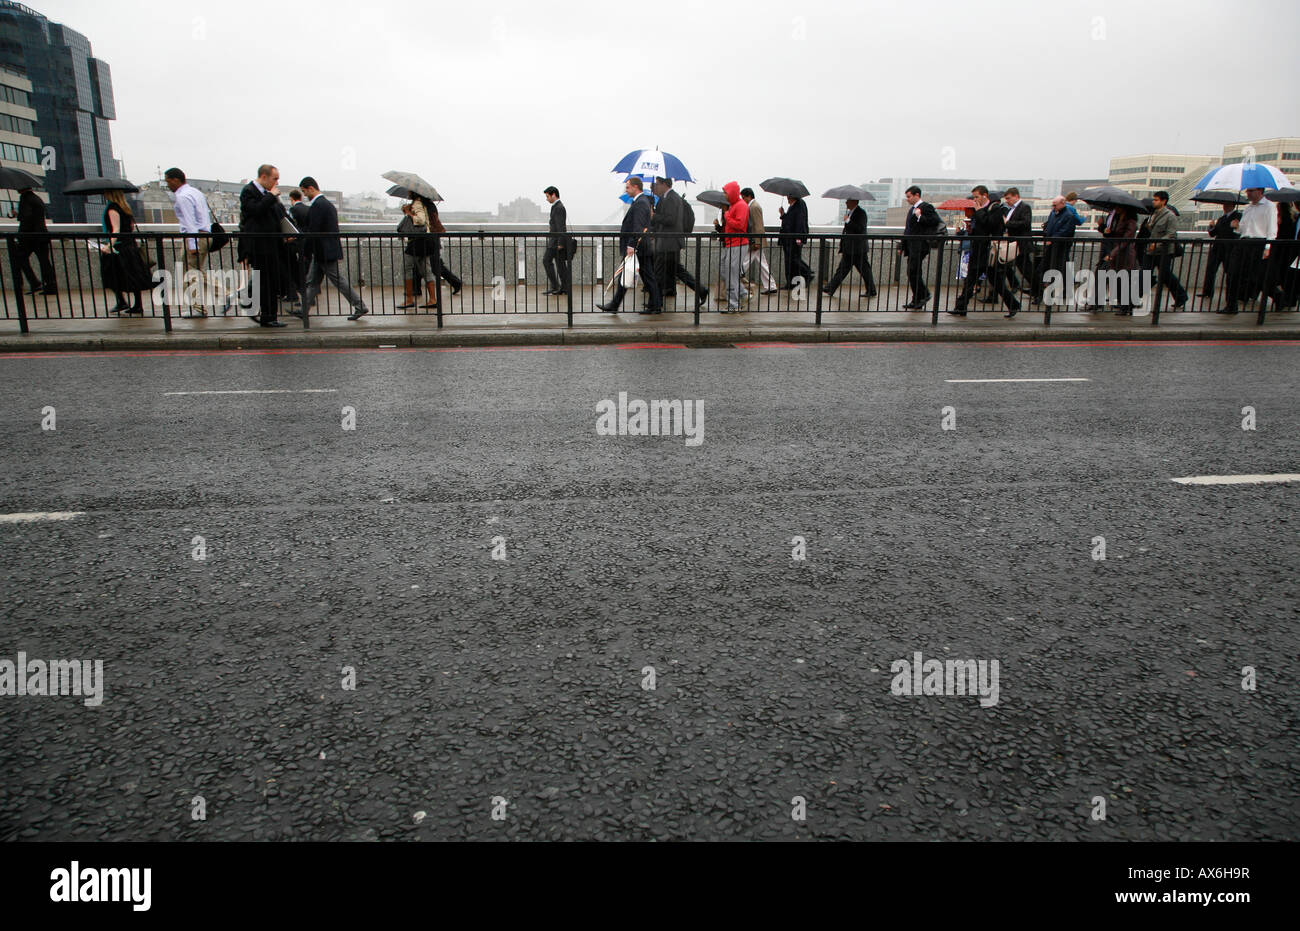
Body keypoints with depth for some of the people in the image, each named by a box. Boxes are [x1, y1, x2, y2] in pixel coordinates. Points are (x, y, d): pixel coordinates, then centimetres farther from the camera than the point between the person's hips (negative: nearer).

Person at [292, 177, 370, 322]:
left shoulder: (317, 206, -17)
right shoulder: (327, 203, 14)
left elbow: (312, 232, -20)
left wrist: (304, 251, -12)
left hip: (325, 252, -10)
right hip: (323, 251, 10)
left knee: (338, 280, -4)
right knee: (312, 281, 12)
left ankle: (360, 307, 0)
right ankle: (304, 311, 17)